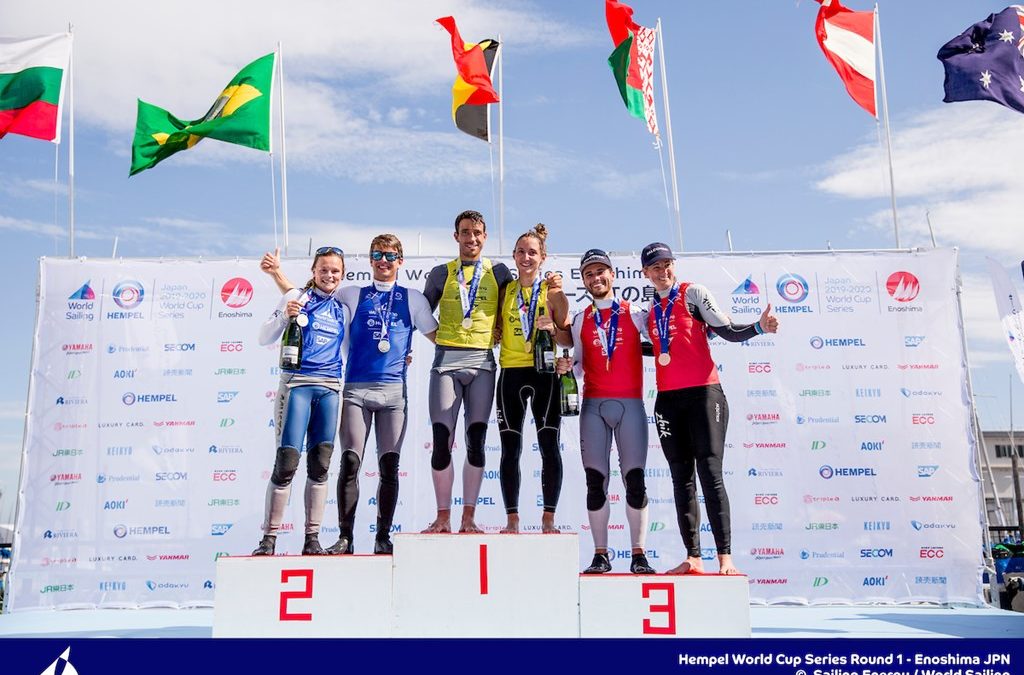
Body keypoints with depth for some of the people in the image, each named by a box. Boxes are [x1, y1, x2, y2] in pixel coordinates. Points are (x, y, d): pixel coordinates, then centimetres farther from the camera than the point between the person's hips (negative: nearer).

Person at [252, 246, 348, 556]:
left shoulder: (342, 309, 16)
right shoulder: (297, 297, 5)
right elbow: (264, 338, 3)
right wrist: (285, 315, -14)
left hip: (330, 388, 4)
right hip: (296, 383, -4)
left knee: (320, 465, 3)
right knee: (287, 463, -7)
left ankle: (312, 538, 11)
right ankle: (269, 537, 3)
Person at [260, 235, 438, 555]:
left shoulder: (413, 298, 14)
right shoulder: (352, 296, 14)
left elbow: (439, 336, 16)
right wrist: (277, 273, 7)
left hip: (394, 391, 0)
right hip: (356, 390, 0)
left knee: (389, 465, 0)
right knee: (350, 461, -7)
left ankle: (383, 537, 9)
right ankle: (345, 537, 0)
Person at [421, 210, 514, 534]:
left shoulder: (498, 272, 10)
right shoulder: (441, 273, 11)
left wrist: (495, 337, 3)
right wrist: (440, 340, 6)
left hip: (482, 362, 0)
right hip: (446, 361, 0)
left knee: (476, 441, 0)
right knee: (442, 440, -5)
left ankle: (469, 517, 7)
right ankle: (443, 516, 4)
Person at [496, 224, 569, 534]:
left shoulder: (553, 292, 3)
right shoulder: (505, 290, 10)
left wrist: (552, 329, -15)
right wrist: (497, 333, -3)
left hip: (545, 372, -2)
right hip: (511, 372, 2)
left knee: (549, 447, -2)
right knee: (510, 449, 2)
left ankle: (548, 518, 7)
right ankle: (512, 518, 9)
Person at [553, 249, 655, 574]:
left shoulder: (635, 313, 8)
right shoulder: (580, 320, 14)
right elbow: (579, 363, 14)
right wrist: (566, 366, -5)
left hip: (630, 404, -2)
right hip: (593, 405, 2)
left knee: (635, 479, -3)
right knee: (596, 480, 1)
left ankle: (638, 554, 6)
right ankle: (600, 554, 9)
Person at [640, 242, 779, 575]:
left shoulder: (693, 293, 3)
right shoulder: (650, 312, 18)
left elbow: (728, 330, -4)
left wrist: (759, 327, -20)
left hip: (703, 393, -5)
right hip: (667, 399, 6)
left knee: (710, 474, -11)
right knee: (681, 479, 5)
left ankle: (725, 557, -8)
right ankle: (693, 558, 10)